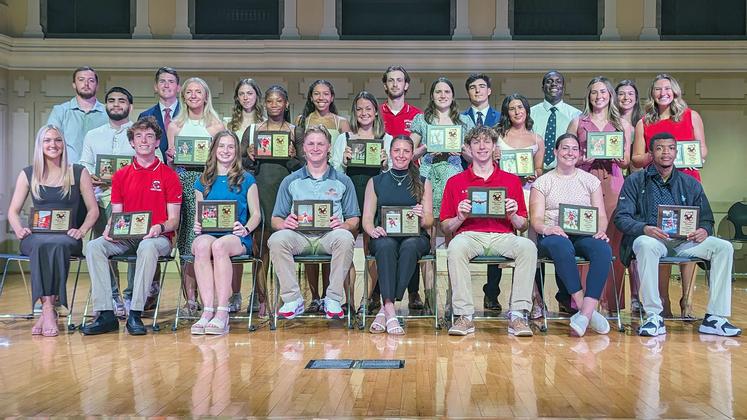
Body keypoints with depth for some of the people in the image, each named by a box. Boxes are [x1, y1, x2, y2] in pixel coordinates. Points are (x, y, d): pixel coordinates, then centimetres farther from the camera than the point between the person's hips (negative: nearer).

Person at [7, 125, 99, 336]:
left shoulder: (78, 173, 11)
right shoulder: (28, 174, 15)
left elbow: (93, 210, 8)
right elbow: (13, 211, 13)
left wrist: (81, 231, -10)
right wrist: (19, 230, -7)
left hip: (66, 237, -1)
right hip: (36, 237, 1)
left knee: (57, 245, -37)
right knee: (41, 246, -35)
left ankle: (47, 310, -33)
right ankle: (48, 309, -40)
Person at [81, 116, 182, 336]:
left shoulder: (169, 175, 4)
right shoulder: (121, 175, 15)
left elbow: (174, 221, 1)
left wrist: (159, 227, -21)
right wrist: (110, 227, -9)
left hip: (158, 237, -4)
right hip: (126, 236, 4)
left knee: (147, 247, -38)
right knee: (94, 246, -24)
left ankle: (135, 315, -32)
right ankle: (106, 314, -25)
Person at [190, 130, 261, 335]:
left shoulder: (246, 180, 14)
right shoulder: (203, 182, 22)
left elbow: (256, 214, 10)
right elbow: (198, 214, 22)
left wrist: (245, 229, -10)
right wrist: (197, 225, -2)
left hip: (236, 237, -2)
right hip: (208, 233, 2)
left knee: (219, 245, -38)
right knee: (202, 245, -36)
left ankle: (222, 312, -40)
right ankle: (208, 310, -41)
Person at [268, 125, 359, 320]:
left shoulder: (342, 181, 17)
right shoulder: (290, 181, 19)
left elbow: (354, 220, 12)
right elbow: (275, 219, 14)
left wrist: (343, 225, -12)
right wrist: (284, 223, -11)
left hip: (329, 236, -1)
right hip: (299, 236, 1)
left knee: (345, 238, -35)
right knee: (277, 239, -32)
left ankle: (333, 299, -24)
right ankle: (292, 298, -24)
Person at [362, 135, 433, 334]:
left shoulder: (423, 183, 16)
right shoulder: (375, 182, 17)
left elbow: (429, 221, 9)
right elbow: (367, 219, 10)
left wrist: (422, 217, -16)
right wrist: (373, 230, -14)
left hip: (415, 237, 0)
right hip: (385, 236, 0)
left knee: (409, 246, -36)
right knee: (385, 245, -36)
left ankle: (385, 310, -34)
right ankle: (390, 310, -41)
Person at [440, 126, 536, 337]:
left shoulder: (512, 181, 18)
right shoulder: (455, 182, 17)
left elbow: (523, 226, 17)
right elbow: (445, 227, 15)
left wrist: (513, 215, -4)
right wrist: (461, 217, -5)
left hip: (503, 237, 1)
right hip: (469, 235, -1)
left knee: (528, 246, -30)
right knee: (456, 246, -35)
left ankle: (518, 315, -29)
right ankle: (464, 316, -31)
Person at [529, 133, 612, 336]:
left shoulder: (591, 180, 20)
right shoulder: (543, 182, 13)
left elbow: (601, 215, 12)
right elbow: (536, 219, 2)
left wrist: (601, 230, -11)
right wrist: (546, 229, -22)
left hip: (585, 235, 2)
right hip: (554, 236, -2)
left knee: (603, 249, -33)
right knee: (561, 246, -39)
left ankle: (585, 313, -37)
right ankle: (588, 311, -35)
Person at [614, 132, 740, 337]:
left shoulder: (690, 184, 18)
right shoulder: (635, 181, 8)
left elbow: (707, 220, 15)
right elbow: (621, 218, -1)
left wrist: (704, 231, -11)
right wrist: (645, 229, -21)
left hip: (682, 242, 4)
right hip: (649, 238, -3)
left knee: (724, 247, -19)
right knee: (647, 245, -39)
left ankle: (714, 318, -19)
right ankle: (653, 317, -33)